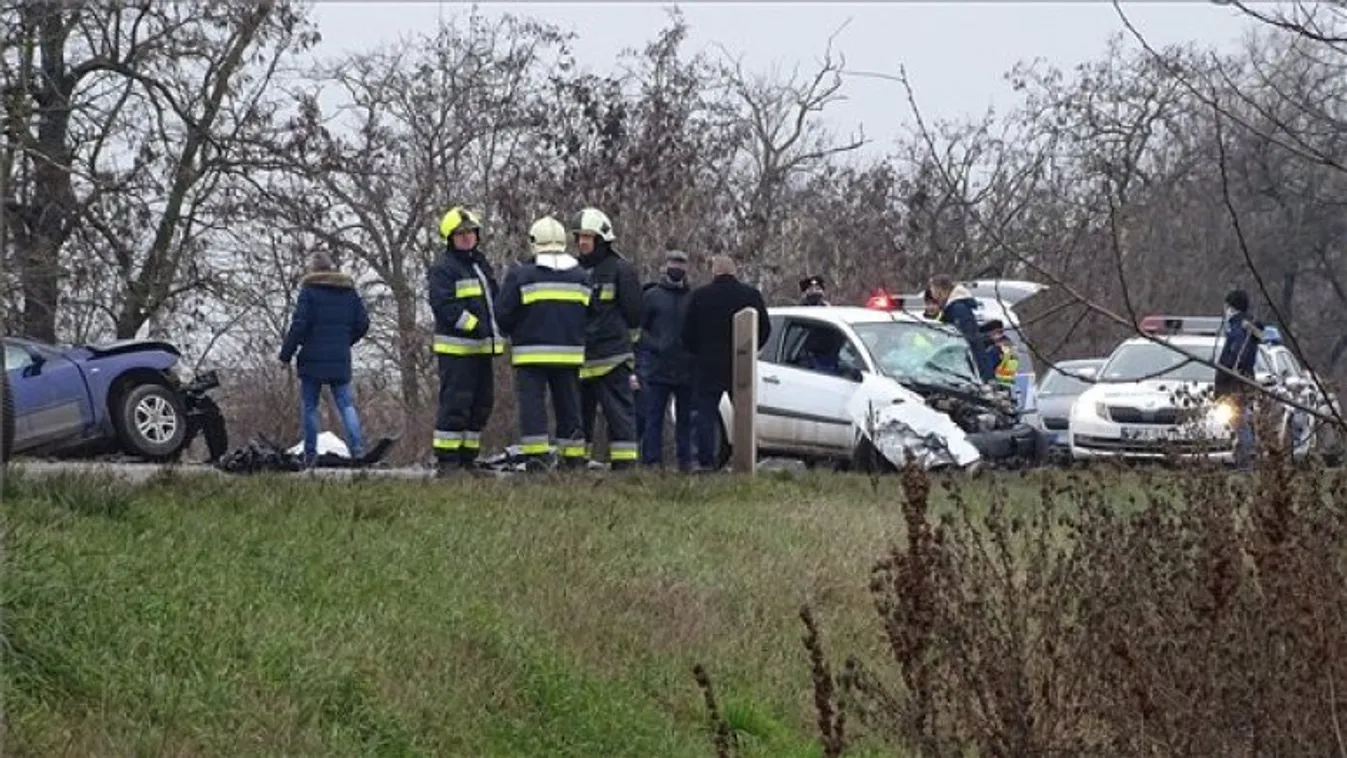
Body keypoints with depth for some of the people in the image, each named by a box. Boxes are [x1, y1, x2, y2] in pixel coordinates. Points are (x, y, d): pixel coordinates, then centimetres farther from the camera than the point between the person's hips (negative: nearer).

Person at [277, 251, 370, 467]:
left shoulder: (309, 290, -7)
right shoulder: (349, 291, 9)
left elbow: (299, 325, -12)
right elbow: (362, 323, 10)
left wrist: (286, 355, -5)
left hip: (313, 359, -4)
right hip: (341, 360, 4)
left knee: (309, 406, 5)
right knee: (345, 403, 4)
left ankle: (310, 454, 3)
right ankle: (357, 446, -14)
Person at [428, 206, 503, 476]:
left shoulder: (481, 264, 19)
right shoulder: (443, 268, -8)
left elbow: (494, 300, 26)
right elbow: (444, 305, -18)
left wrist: (496, 331, 12)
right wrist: (473, 324, -23)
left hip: (482, 347, 9)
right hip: (456, 348, -9)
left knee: (482, 403, 11)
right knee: (456, 402, -11)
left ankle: (468, 458, 18)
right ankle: (446, 460, -9)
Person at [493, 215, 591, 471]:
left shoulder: (520, 275, -6)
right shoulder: (581, 277, 9)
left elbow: (503, 314, -5)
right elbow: (590, 315, 13)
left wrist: (514, 333, 14)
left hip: (531, 353, -4)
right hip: (570, 352, 4)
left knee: (532, 403, -3)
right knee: (568, 403, 9)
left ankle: (534, 456, -13)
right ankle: (573, 458, 9)